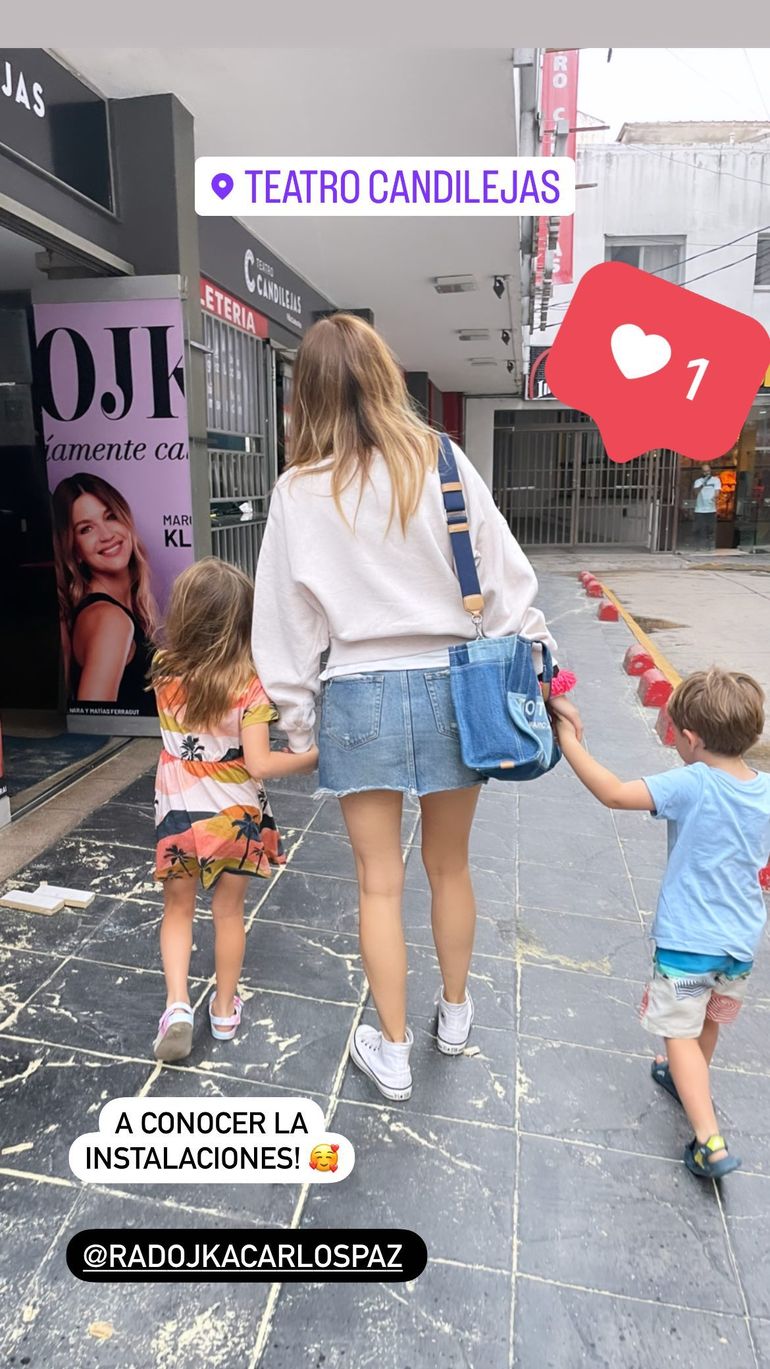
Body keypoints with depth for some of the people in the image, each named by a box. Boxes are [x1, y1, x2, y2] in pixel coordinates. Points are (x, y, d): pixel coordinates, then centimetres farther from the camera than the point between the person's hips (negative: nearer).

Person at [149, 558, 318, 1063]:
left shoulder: (165, 672, -11)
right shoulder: (250, 684, -20)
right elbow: (259, 765, -23)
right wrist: (315, 756, -13)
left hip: (179, 814, 2)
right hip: (233, 816, -2)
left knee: (178, 909, 20)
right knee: (229, 912, 17)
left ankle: (178, 1003, 7)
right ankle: (225, 1009, 31)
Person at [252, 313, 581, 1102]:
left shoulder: (299, 491, -5)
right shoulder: (443, 464, -3)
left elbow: (288, 617, -1)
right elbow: (506, 581, -2)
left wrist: (297, 718, 8)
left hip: (360, 696, -1)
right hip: (450, 686, 2)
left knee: (380, 881, 11)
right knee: (449, 866, 19)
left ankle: (391, 1051, 26)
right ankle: (455, 1013, 40)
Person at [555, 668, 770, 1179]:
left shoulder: (692, 785, -25)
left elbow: (613, 793, -31)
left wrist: (568, 740, -23)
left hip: (688, 941, -7)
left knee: (680, 1032, 9)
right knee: (710, 1021, 28)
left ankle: (710, 1141, 4)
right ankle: (691, 1081, 51)